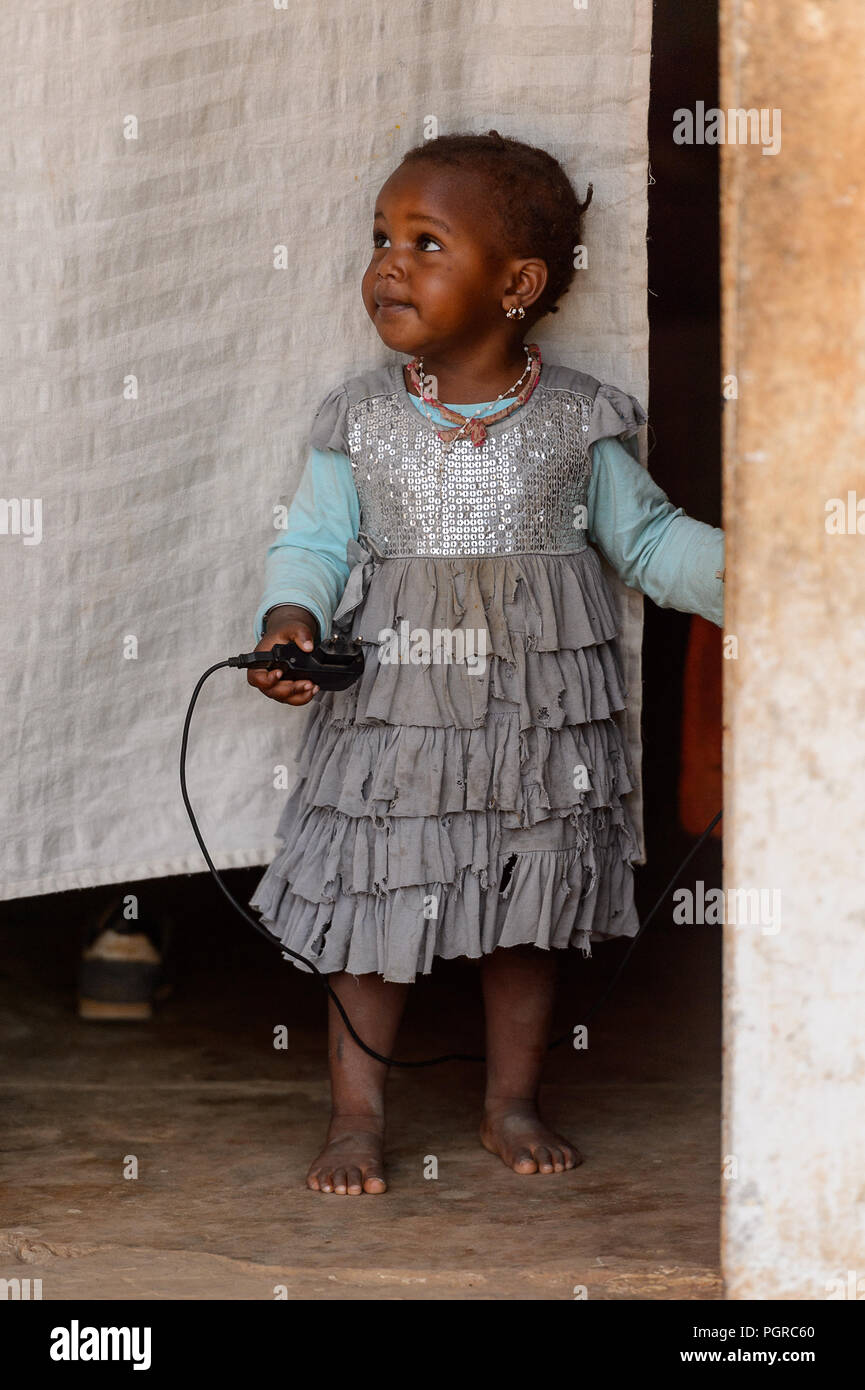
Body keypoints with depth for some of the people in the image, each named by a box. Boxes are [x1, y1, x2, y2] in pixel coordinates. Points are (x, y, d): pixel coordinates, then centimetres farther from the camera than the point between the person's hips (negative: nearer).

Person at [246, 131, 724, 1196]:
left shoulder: (578, 419, -2)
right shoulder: (359, 419, -1)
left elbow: (647, 536, 6)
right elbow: (314, 540, 2)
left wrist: (738, 570, -7)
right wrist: (290, 618, -17)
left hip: (538, 700, 0)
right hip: (389, 698, 0)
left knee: (528, 909, 11)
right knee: (371, 903, 3)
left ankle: (513, 1104, 27)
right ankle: (357, 1116, 17)